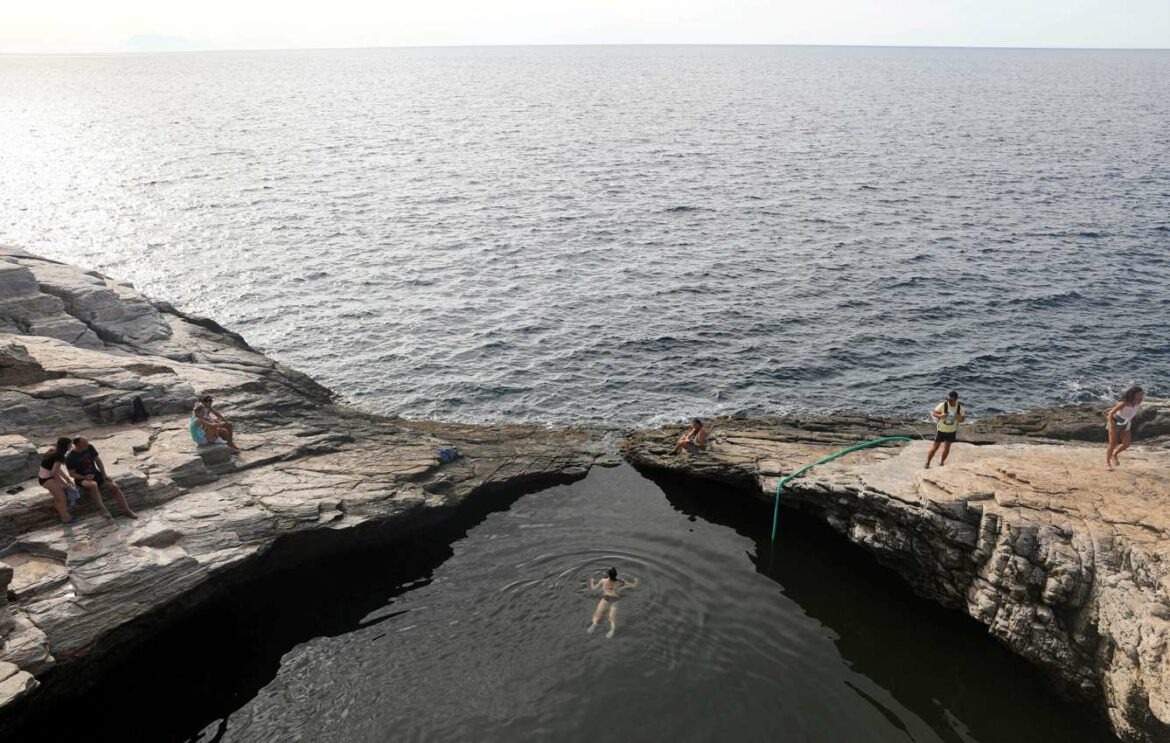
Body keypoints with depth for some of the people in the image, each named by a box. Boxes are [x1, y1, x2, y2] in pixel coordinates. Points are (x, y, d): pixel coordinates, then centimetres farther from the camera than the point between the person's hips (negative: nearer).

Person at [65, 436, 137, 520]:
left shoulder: (90, 447, -6)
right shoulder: (70, 457, -15)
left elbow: (98, 461, 4)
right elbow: (72, 473, -8)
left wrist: (104, 474, -4)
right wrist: (84, 477, -25)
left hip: (96, 474, 4)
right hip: (82, 479, -4)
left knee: (114, 487, -15)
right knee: (93, 485, -39)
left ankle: (126, 510, -8)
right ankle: (102, 509, -32)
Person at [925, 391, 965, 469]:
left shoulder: (959, 407, -11)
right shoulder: (943, 405, -20)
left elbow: (962, 419, 0)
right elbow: (934, 413, -10)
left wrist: (959, 418, -24)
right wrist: (940, 416, -30)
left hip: (952, 431, 3)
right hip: (941, 429, -3)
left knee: (947, 447, 14)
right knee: (935, 446, 1)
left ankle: (941, 462, 33)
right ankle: (927, 463, 12)